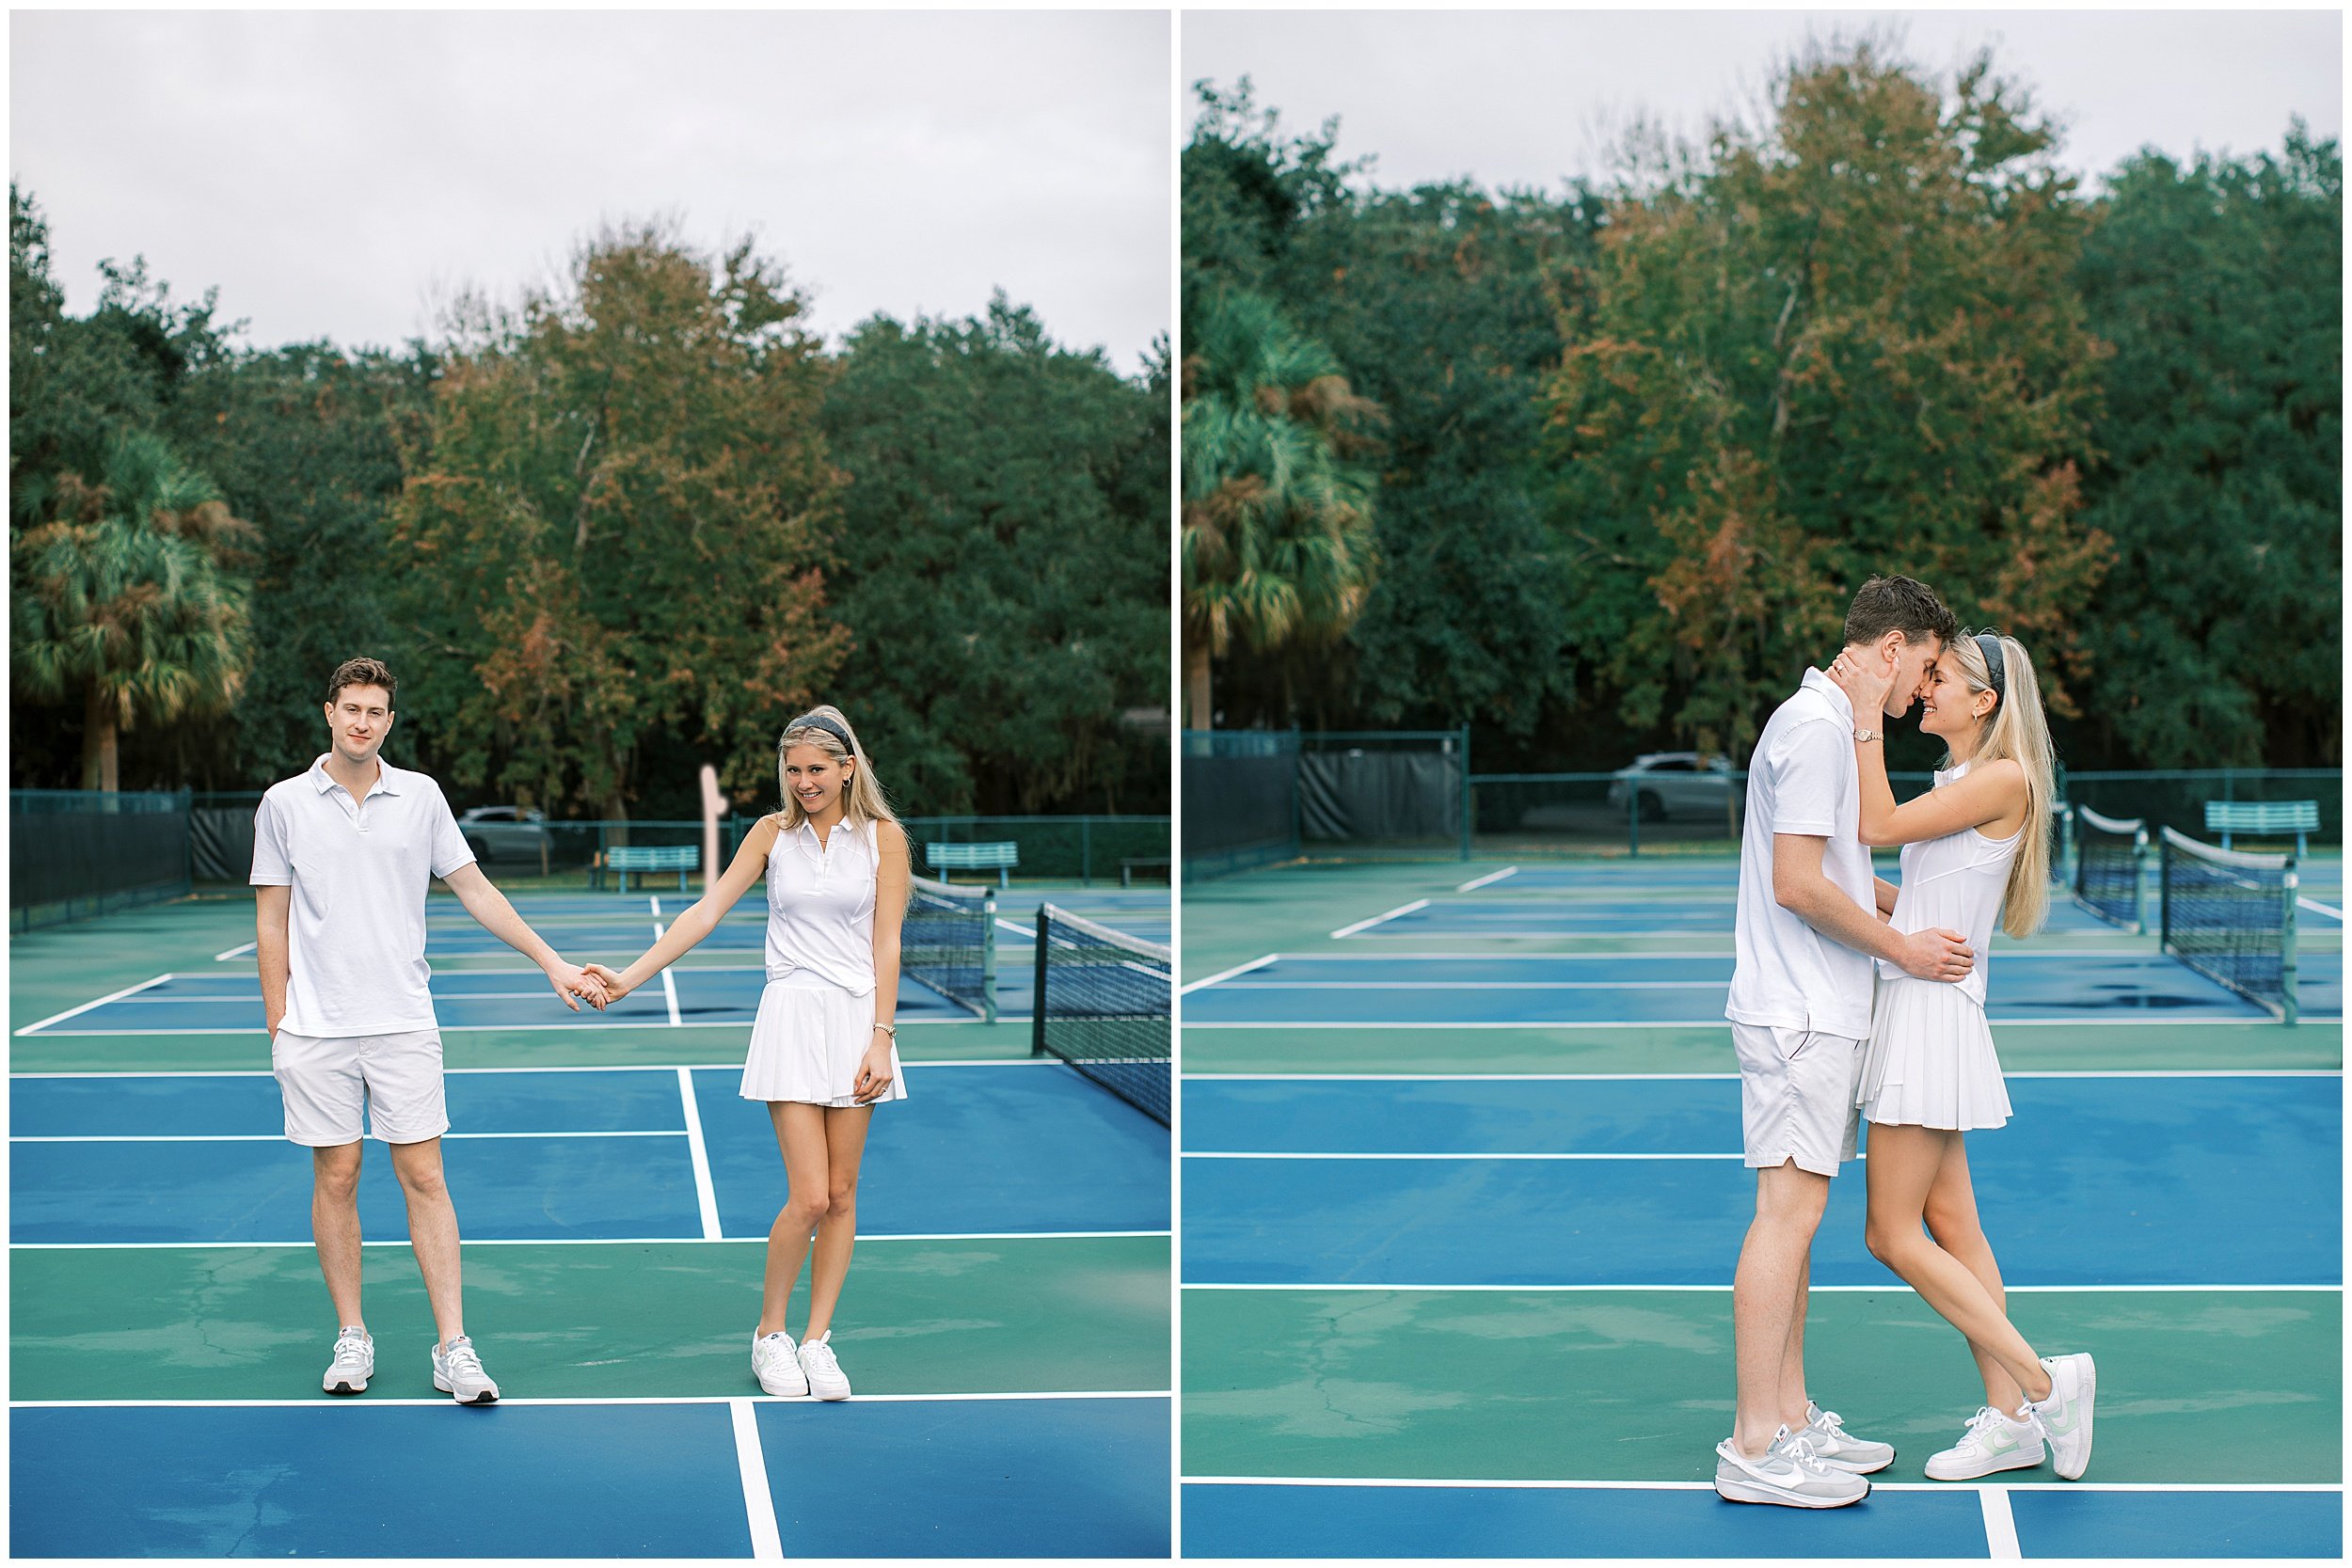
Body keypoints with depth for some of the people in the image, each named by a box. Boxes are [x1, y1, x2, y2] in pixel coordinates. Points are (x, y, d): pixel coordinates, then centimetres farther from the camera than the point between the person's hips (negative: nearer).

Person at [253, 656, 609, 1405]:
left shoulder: (421, 796, 4)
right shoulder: (285, 804, 2)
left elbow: (476, 891, 8)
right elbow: (272, 921, 6)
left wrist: (553, 964, 4)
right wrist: (278, 1024, 2)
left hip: (404, 1025, 0)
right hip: (317, 1029, 0)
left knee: (424, 1176, -2)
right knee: (336, 1177, 4)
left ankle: (453, 1347, -1)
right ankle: (351, 1337, 16)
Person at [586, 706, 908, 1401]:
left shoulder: (883, 837, 1)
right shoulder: (772, 833, 4)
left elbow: (885, 945, -2)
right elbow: (705, 913, 3)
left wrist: (881, 1039, -9)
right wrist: (629, 977, -5)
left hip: (858, 1017, 1)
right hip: (792, 1016, -1)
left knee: (841, 1194, 3)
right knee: (808, 1197, -9)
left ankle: (816, 1341, 13)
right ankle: (769, 1335, 10)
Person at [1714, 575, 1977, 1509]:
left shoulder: (1834, 727, 18)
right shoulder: (1816, 727, -15)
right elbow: (1797, 884, -20)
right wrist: (1904, 948, -11)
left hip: (1821, 1016, 11)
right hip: (1796, 1013, -11)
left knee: (1797, 1216, 12)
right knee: (1787, 1214, -9)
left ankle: (1791, 1419, 19)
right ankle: (1753, 1449, -7)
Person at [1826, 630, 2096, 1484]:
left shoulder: (2006, 780, -12)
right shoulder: (1953, 783, 15)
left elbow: (1877, 826, -18)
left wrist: (1867, 714, -16)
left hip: (1933, 1011, -10)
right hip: (1909, 1006, 10)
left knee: (1893, 1235, -7)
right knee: (1949, 1224, 10)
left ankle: (2043, 1381, 0)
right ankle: (2010, 1420, 15)